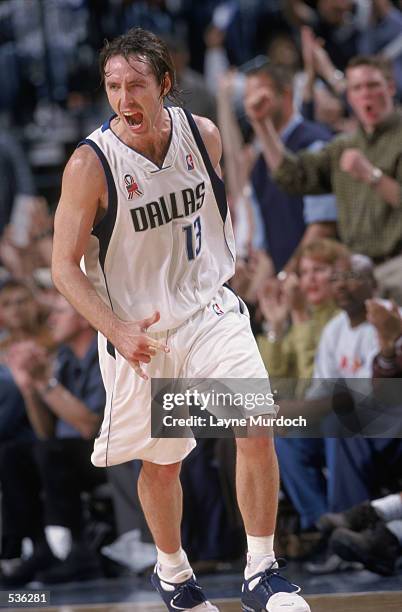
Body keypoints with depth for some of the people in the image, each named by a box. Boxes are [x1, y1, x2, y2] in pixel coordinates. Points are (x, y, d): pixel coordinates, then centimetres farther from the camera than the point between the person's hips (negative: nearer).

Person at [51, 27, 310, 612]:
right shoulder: (91, 163, -18)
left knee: (257, 426, -16)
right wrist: (117, 331, -26)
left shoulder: (203, 134, -6)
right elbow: (65, 267, -14)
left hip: (210, 310, 2)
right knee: (160, 464, 11)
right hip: (138, 332, -2)